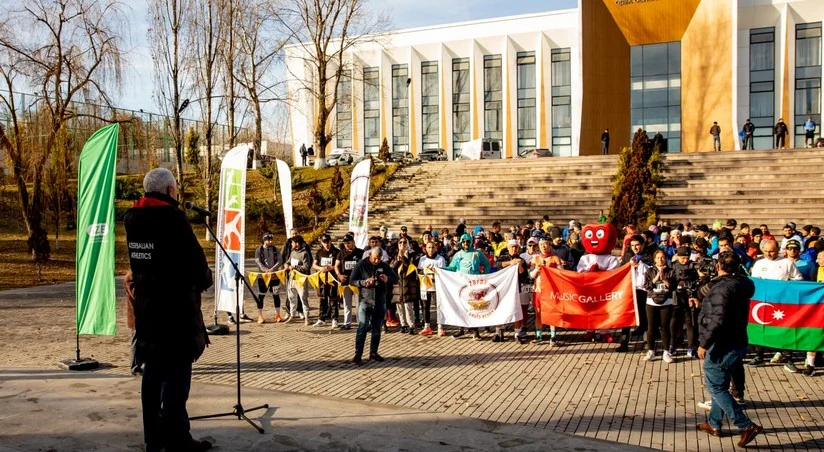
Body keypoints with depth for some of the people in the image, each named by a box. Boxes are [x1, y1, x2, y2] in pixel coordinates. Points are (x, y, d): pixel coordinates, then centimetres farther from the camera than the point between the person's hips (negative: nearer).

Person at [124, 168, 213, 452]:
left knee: (153, 372, 13)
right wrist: (205, 279, 5)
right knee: (177, 373, -1)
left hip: (146, 307, 8)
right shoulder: (172, 218, -16)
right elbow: (194, 259, -14)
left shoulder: (132, 219, 8)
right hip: (176, 308, -8)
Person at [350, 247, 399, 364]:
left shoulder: (384, 266, 6)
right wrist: (364, 282, -22)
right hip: (365, 301, -4)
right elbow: (352, 280, -3)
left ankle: (373, 353, 21)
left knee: (377, 329, 10)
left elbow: (396, 279, 9)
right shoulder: (361, 265, -2)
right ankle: (358, 354, -7)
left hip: (380, 302, 4)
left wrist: (387, 279, -14)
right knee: (362, 328, -10)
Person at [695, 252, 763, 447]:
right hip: (737, 343, 9)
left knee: (715, 387, -1)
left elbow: (717, 321, -28)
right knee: (719, 385, 19)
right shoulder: (741, 285, 6)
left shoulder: (722, 288, -21)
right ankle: (714, 424, 29)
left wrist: (704, 343, -20)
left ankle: (747, 426, -3)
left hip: (722, 346, -9)